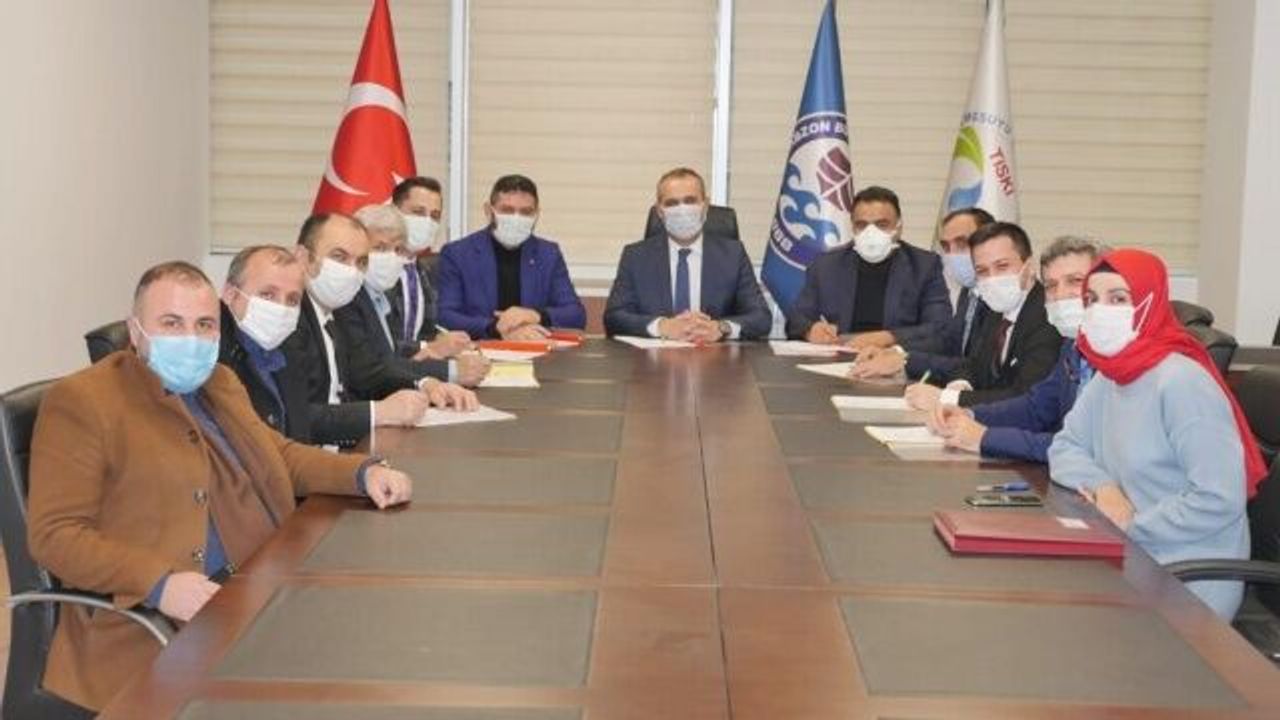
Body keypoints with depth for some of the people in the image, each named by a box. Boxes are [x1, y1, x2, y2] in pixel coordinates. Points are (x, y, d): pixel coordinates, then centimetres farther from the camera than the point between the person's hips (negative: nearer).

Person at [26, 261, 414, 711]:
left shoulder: (221, 383, 20)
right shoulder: (80, 402, -3)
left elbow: (278, 455, 31)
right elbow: (53, 532, -9)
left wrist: (364, 472, 11)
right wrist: (158, 583, -22)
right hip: (153, 620, -8)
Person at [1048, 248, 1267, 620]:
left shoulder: (1180, 381, -19)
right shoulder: (1108, 377, 7)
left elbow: (1220, 502, -23)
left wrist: (1131, 526, -14)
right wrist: (1102, 487, -9)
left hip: (1189, 582, -7)